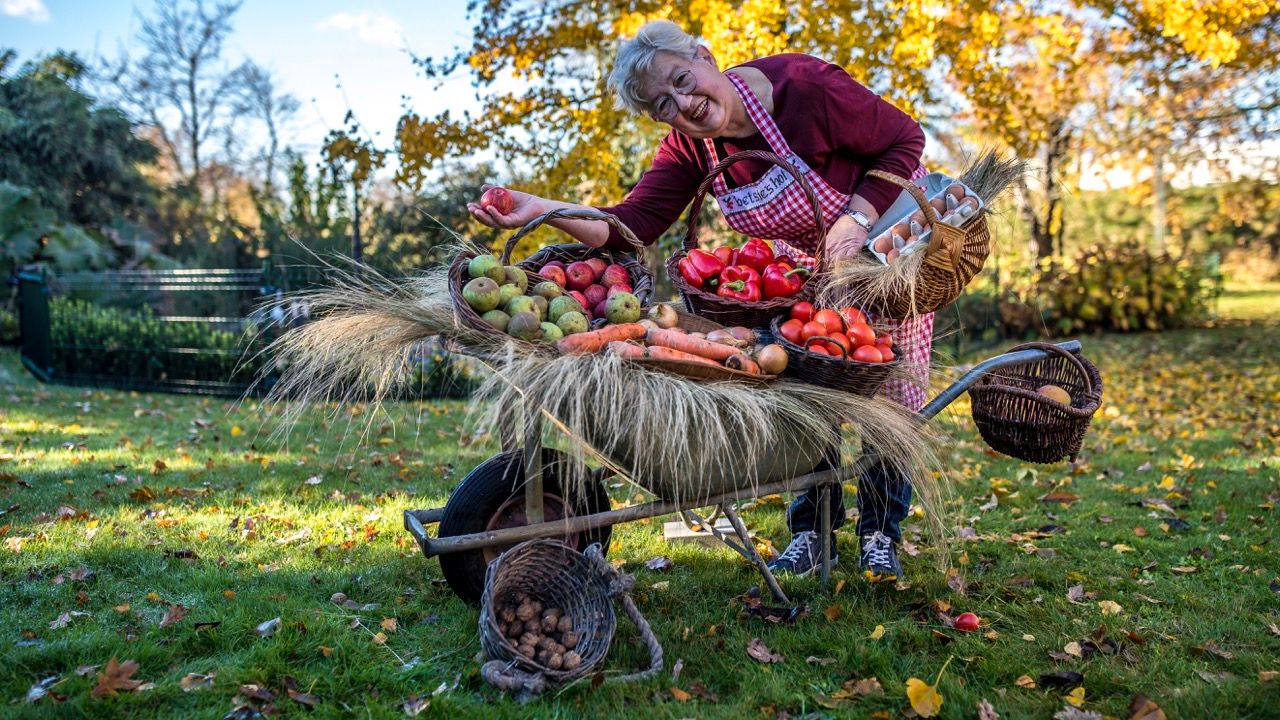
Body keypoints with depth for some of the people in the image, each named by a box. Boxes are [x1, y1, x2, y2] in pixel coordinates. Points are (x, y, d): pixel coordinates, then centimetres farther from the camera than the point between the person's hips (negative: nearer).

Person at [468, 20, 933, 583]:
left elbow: (905, 139, -20)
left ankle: (881, 531, 18)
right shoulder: (690, 147, -17)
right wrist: (541, 208, -41)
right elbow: (633, 225, -27)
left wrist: (857, 219, -32)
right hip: (808, 263, 4)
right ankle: (812, 528, 16)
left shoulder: (806, 87, -31)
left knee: (891, 392, 1)